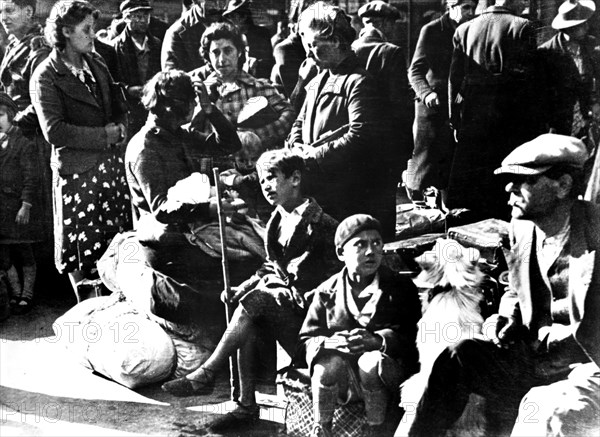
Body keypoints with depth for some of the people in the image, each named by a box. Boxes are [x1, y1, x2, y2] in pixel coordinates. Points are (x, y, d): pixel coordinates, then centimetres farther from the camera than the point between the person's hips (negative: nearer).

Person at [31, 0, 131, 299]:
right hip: (75, 171, -6)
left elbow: (118, 106, 21)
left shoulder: (95, 64, 14)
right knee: (82, 249, 3)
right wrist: (105, 136, -14)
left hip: (111, 163, 6)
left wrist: (120, 128, -1)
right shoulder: (45, 76, -6)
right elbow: (54, 131, -14)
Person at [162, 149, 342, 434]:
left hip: (307, 304, -7)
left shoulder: (318, 223, -12)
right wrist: (249, 284, 0)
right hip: (281, 297, 7)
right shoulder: (277, 219, 13)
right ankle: (246, 406, -16)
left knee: (254, 300, -27)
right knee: (247, 323, -21)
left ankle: (206, 375, -20)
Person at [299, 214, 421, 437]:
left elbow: (413, 336, -6)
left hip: (385, 377, 0)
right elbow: (306, 340, 2)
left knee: (371, 362, -33)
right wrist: (330, 343, -22)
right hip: (342, 382, 1)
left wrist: (378, 340, -26)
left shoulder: (402, 287, 6)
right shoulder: (326, 292, 7)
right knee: (331, 362, -32)